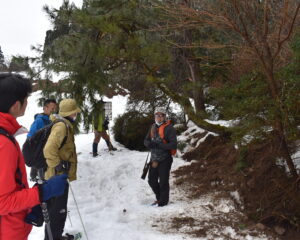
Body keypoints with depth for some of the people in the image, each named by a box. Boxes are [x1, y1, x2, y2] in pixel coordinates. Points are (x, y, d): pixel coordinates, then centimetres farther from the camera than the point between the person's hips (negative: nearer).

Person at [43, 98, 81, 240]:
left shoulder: (65, 125, 13)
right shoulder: (61, 126, -21)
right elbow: (49, 149, -32)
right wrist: (58, 167, -24)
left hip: (61, 175, 10)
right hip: (58, 176, -10)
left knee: (59, 209, 21)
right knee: (57, 210, 0)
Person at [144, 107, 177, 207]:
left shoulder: (169, 128, -12)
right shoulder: (153, 127, 9)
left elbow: (173, 145, -19)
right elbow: (146, 141, 12)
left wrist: (159, 145, -26)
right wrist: (150, 144, -12)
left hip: (165, 159, -7)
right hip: (154, 158, 7)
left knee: (163, 182, 2)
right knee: (152, 180, 15)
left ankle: (163, 202, 18)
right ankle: (159, 198, 35)